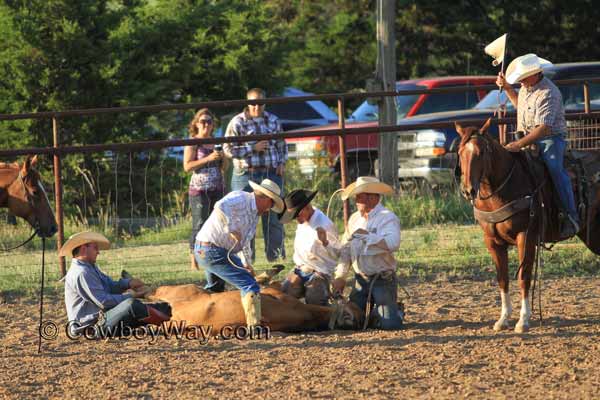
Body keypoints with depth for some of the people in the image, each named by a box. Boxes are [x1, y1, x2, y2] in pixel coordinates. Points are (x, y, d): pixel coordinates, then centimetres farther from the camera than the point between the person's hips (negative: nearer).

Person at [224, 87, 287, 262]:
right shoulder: (238, 122, -3)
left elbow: (282, 144, 23)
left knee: (273, 215, 5)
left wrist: (282, 162, 7)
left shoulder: (273, 120, 11)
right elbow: (228, 149, -9)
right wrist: (253, 148, -14)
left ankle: (276, 254, 13)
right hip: (246, 175, -4)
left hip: (271, 174, 4)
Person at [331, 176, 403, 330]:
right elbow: (345, 249, 14)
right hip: (361, 280, 6)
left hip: (383, 280, -6)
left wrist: (367, 235, -24)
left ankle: (396, 311, 22)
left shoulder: (388, 218, -11)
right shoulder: (354, 219, 10)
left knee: (389, 324, -11)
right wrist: (340, 277, 7)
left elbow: (393, 244, -29)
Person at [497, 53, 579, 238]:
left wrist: (519, 144, -35)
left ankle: (571, 218, -31)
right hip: (527, 138, 9)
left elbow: (544, 128, -30)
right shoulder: (527, 87, 8)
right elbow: (520, 104, 33)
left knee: (555, 169, -29)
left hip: (550, 139, -9)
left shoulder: (548, 94, -22)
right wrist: (507, 87, 18)